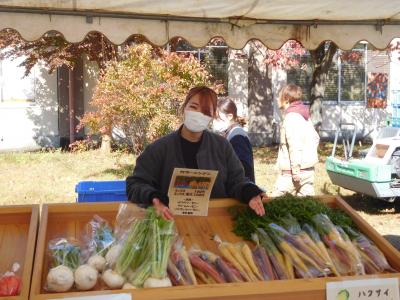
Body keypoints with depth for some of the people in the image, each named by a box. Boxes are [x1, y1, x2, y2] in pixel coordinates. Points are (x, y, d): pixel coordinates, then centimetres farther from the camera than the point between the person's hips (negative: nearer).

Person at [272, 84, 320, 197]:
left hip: (291, 172, -9)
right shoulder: (304, 116, 15)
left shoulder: (291, 117, -14)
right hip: (309, 169, 9)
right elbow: (315, 138, 19)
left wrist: (295, 169, -21)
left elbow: (295, 145, -22)